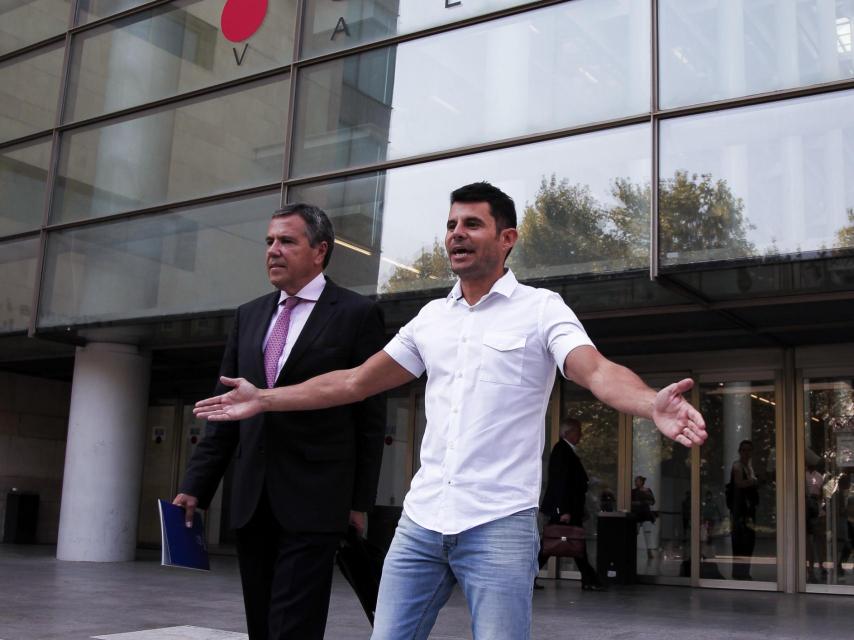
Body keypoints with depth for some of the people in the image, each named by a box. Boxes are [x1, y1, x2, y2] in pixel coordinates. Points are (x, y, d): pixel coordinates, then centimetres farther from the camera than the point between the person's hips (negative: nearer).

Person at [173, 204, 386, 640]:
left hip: (313, 500, -5)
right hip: (252, 499, 6)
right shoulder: (249, 315, 13)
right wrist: (196, 487, 8)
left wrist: (361, 500, -3)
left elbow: (370, 416, -2)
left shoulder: (356, 314, -3)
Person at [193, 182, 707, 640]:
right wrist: (265, 400, 15)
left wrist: (654, 404, -38)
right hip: (421, 520, 5)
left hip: (500, 524, -5)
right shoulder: (431, 317, 13)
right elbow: (356, 381, 18)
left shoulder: (541, 309, -1)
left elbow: (598, 371, -17)